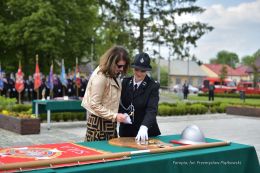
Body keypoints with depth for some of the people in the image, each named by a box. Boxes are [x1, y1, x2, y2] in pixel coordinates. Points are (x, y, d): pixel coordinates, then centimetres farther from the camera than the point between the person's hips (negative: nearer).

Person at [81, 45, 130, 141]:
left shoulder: (113, 75, 7)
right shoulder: (100, 77, -17)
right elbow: (95, 105, -17)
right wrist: (115, 116, -21)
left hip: (109, 122, 8)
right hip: (99, 122, -8)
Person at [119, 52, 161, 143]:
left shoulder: (153, 86, -10)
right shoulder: (125, 82, 1)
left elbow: (152, 109, -21)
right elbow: (119, 103, 8)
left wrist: (144, 127, -38)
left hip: (147, 132, -3)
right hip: (126, 131, 3)